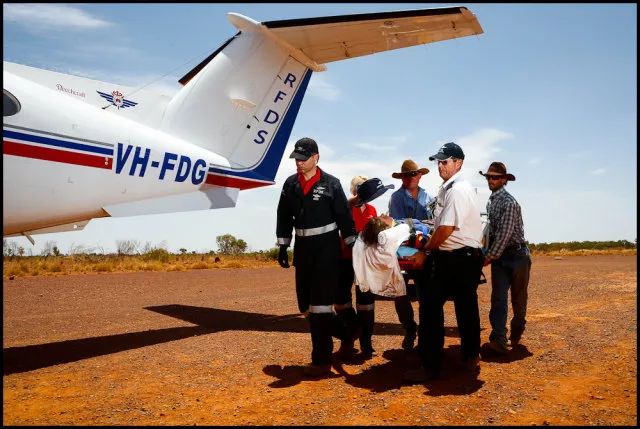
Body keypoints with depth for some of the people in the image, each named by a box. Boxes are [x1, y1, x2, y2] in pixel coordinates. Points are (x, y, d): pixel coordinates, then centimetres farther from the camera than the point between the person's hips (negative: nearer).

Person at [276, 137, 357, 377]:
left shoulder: (331, 184, -6)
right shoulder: (290, 184, 6)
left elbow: (344, 218, -3)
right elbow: (284, 218, 12)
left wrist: (352, 247, -4)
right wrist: (282, 247, 10)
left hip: (326, 248, -5)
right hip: (302, 247, 5)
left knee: (320, 302, -7)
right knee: (305, 303, 11)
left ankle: (321, 360, 1)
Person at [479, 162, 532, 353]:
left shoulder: (509, 202, -16)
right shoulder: (490, 202, 10)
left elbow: (504, 234, -20)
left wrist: (490, 256, -17)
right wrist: (489, 254, 13)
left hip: (517, 255, -6)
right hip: (499, 256, 6)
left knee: (518, 297, 8)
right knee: (498, 297, -4)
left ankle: (516, 333, 26)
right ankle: (499, 338, -9)